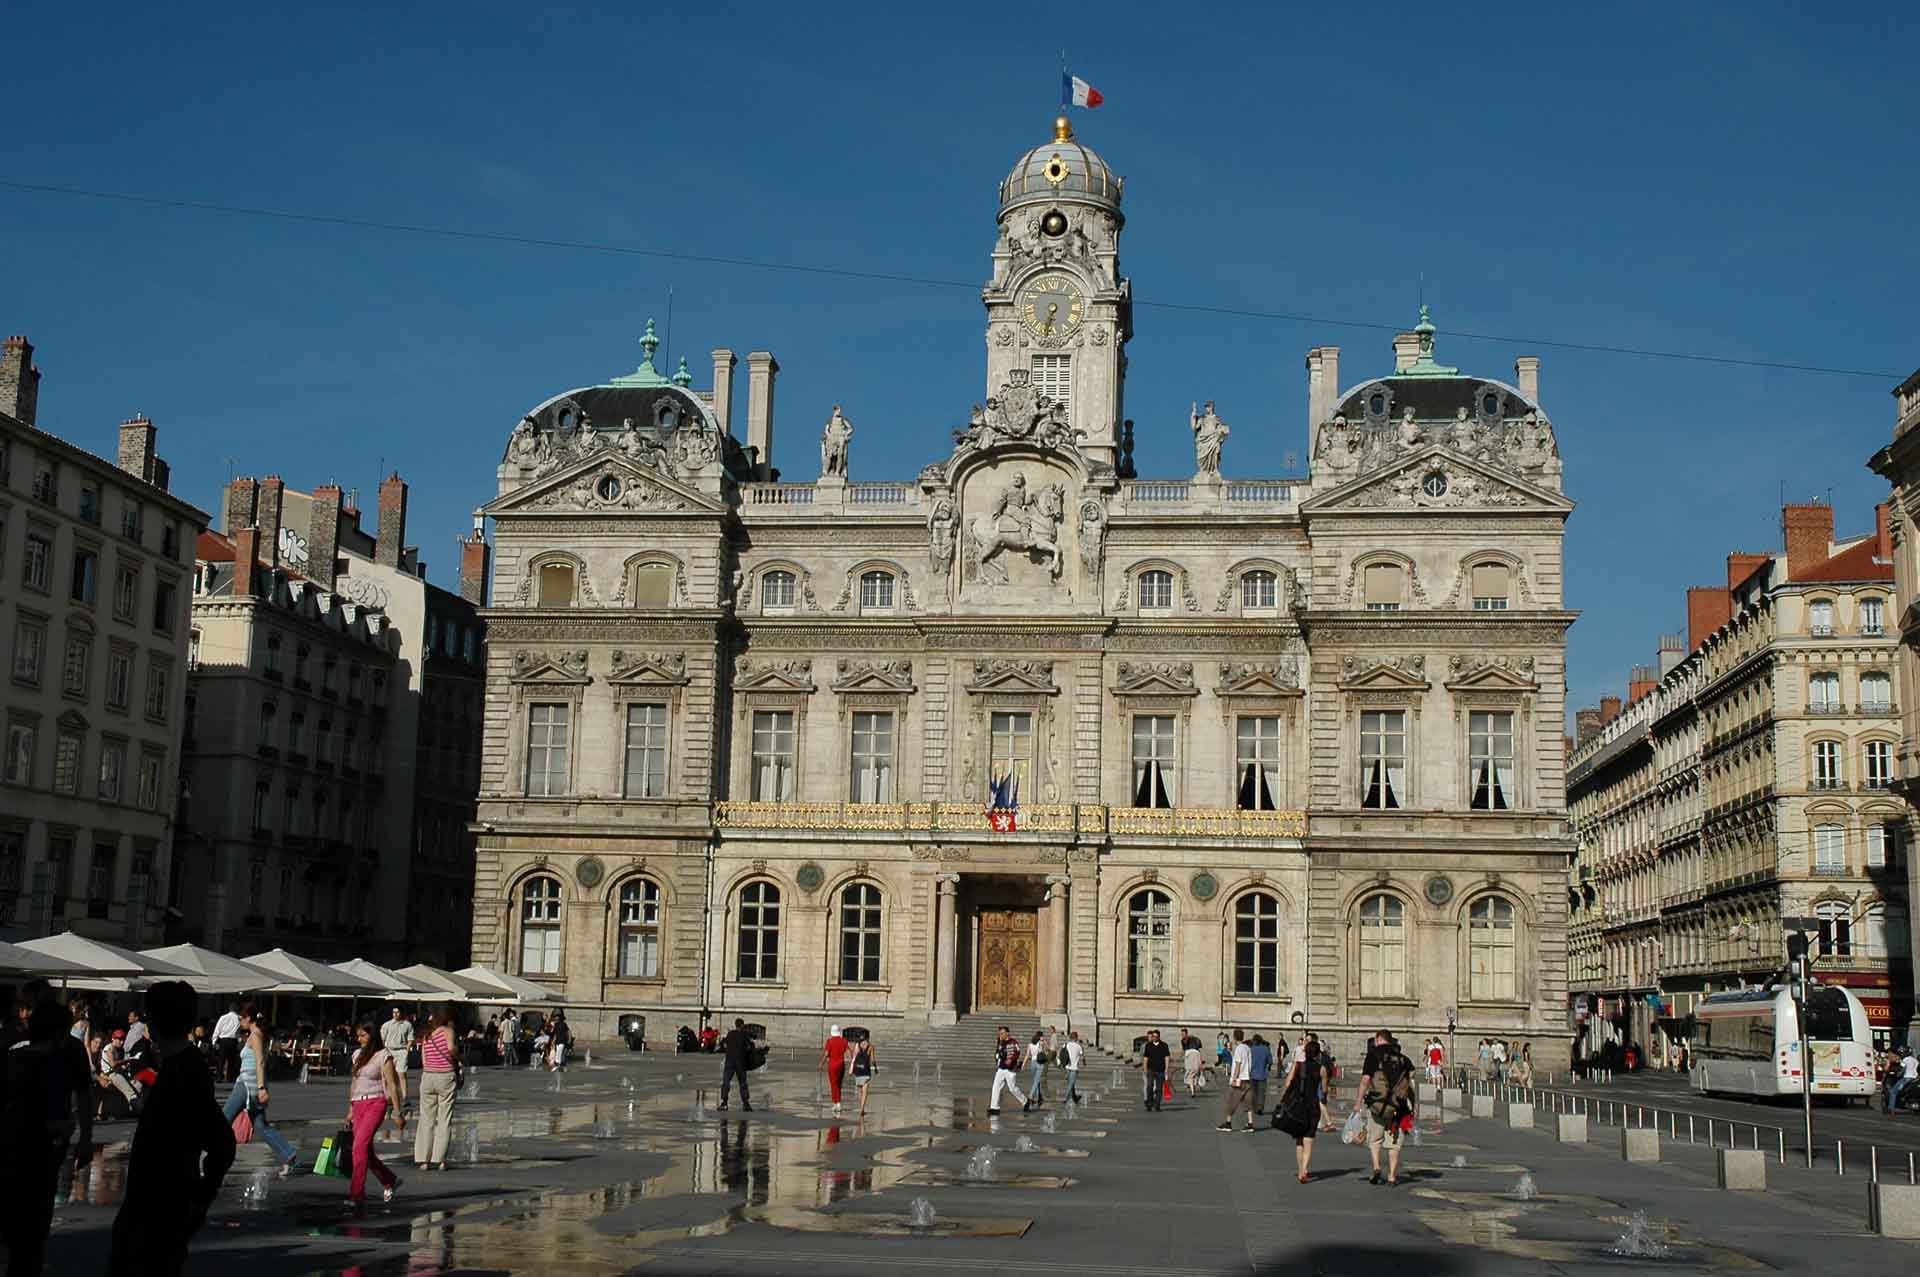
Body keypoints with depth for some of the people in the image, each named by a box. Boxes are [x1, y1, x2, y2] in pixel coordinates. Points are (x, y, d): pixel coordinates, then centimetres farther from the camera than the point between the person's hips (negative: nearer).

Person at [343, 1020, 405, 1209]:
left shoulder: (383, 1056, -4)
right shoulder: (357, 1055, 15)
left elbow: (392, 1085, -6)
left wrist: (397, 1113, -8)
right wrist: (350, 1110, 22)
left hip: (375, 1103, -7)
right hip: (358, 1105, 7)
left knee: (360, 1146, -19)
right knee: (366, 1151, 7)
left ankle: (357, 1194, -20)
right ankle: (390, 1181, 28)